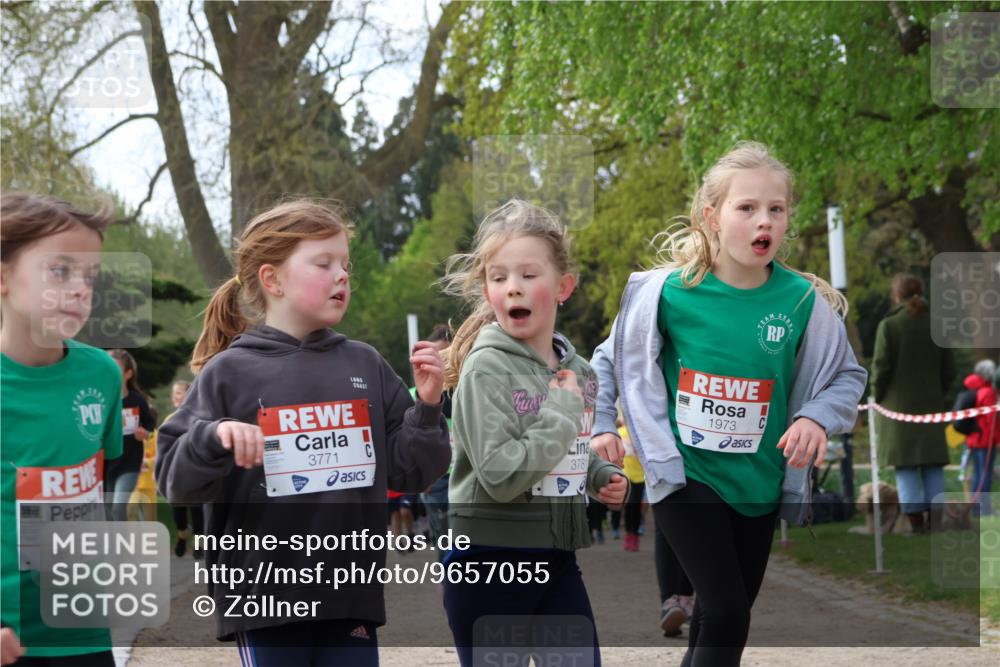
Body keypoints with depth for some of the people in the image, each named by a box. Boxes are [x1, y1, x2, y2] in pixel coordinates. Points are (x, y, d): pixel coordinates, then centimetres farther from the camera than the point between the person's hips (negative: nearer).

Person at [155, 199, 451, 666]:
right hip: (265, 599, -3)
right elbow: (174, 480, -5)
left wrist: (428, 407, -4)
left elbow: (408, 472, 10)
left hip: (352, 597, 4)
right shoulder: (229, 372, -1)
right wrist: (214, 439, -23)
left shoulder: (366, 366, 9)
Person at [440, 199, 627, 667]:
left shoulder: (577, 370, 7)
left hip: (557, 560, 6)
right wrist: (563, 412, -19)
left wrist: (602, 477, 4)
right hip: (488, 563, -6)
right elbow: (501, 476, -23)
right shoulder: (485, 369, -14)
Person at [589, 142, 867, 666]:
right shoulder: (669, 290, -12)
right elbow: (612, 357, 4)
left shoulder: (802, 300, -9)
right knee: (726, 613, -15)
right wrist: (600, 427, -2)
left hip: (758, 482, 3)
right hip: (684, 475, -3)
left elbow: (848, 375, 4)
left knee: (723, 618, 16)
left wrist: (816, 418, -14)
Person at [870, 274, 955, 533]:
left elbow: (880, 367, -9)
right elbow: (949, 370, 6)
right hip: (931, 404, 4)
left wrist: (877, 398, 4)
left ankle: (917, 526, -7)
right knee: (933, 465, 8)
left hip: (898, 404, -3)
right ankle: (935, 523, 4)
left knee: (905, 466, -1)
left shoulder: (889, 326, -8)